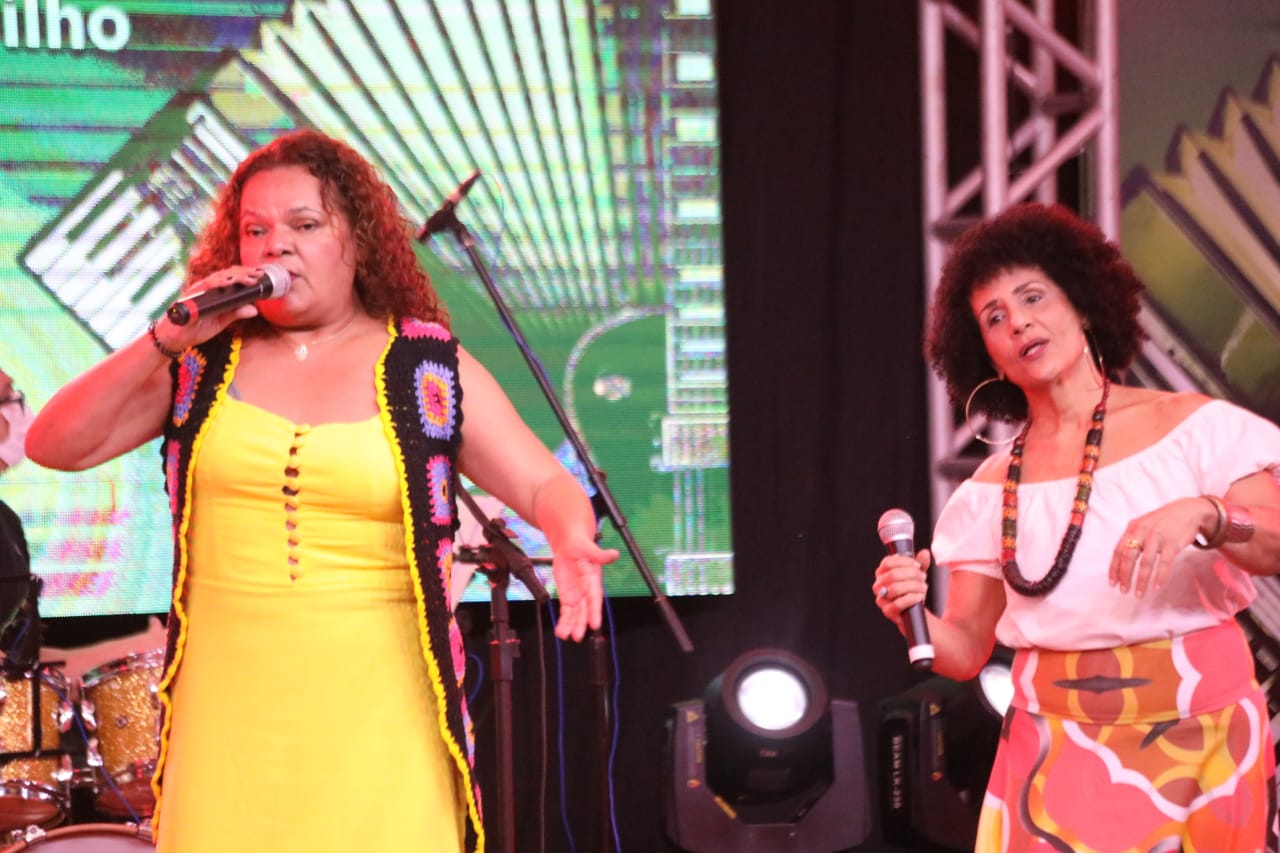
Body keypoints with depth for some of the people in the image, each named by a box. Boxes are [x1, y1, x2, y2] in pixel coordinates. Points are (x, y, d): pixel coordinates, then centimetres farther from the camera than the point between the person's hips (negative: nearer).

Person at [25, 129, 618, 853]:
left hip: (377, 706, -1)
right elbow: (53, 447, 2)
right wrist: (165, 341, -9)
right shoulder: (205, 358, 7)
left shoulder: (429, 367, 3)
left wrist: (572, 539, -24)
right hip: (228, 705, 2)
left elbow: (545, 484, -1)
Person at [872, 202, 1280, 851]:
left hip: (1207, 743, -2)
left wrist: (1205, 515, -31)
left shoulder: (1194, 428, -4)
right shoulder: (991, 493, 5)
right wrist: (914, 617, -15)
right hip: (1063, 757, 2)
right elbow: (967, 652, 6)